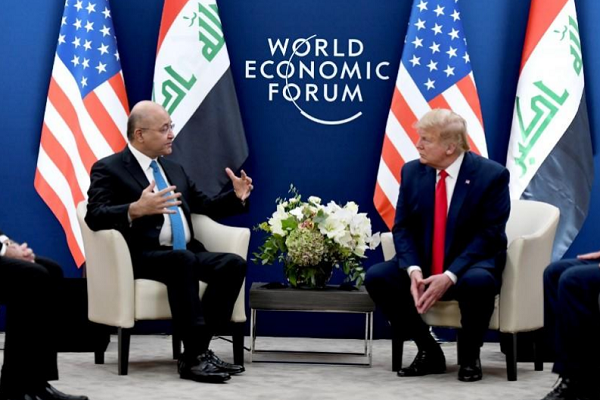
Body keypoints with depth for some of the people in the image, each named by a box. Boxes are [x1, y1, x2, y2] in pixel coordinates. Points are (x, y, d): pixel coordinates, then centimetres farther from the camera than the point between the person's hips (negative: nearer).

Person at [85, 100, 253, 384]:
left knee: (233, 264, -21)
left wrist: (235, 197, 8)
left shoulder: (174, 169, 23)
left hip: (188, 254, 7)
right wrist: (136, 209, -32)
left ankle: (197, 350, -19)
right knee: (183, 260, -38)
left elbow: (204, 207, 28)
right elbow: (94, 216, -14)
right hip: (144, 258, -7)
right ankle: (195, 356, -34)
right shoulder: (109, 169, 0)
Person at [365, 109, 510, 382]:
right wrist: (414, 270, -20)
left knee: (477, 282, -38)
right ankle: (428, 351, -3)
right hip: (423, 267, 4)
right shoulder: (412, 171, 1)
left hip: (470, 266, -4)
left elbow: (488, 235, -15)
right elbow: (402, 228, 0)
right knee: (376, 276, -21)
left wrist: (450, 276, -27)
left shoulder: (492, 175, -11)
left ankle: (469, 356, -8)